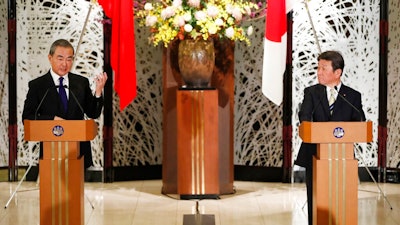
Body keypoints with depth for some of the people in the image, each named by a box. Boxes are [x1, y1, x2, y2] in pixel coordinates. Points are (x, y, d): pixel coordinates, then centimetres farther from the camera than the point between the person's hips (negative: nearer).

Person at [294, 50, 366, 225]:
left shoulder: (353, 96, 7)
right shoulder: (311, 92, 9)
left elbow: (359, 123, -2)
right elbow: (305, 115, -8)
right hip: (315, 154, 1)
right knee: (315, 200, 4)